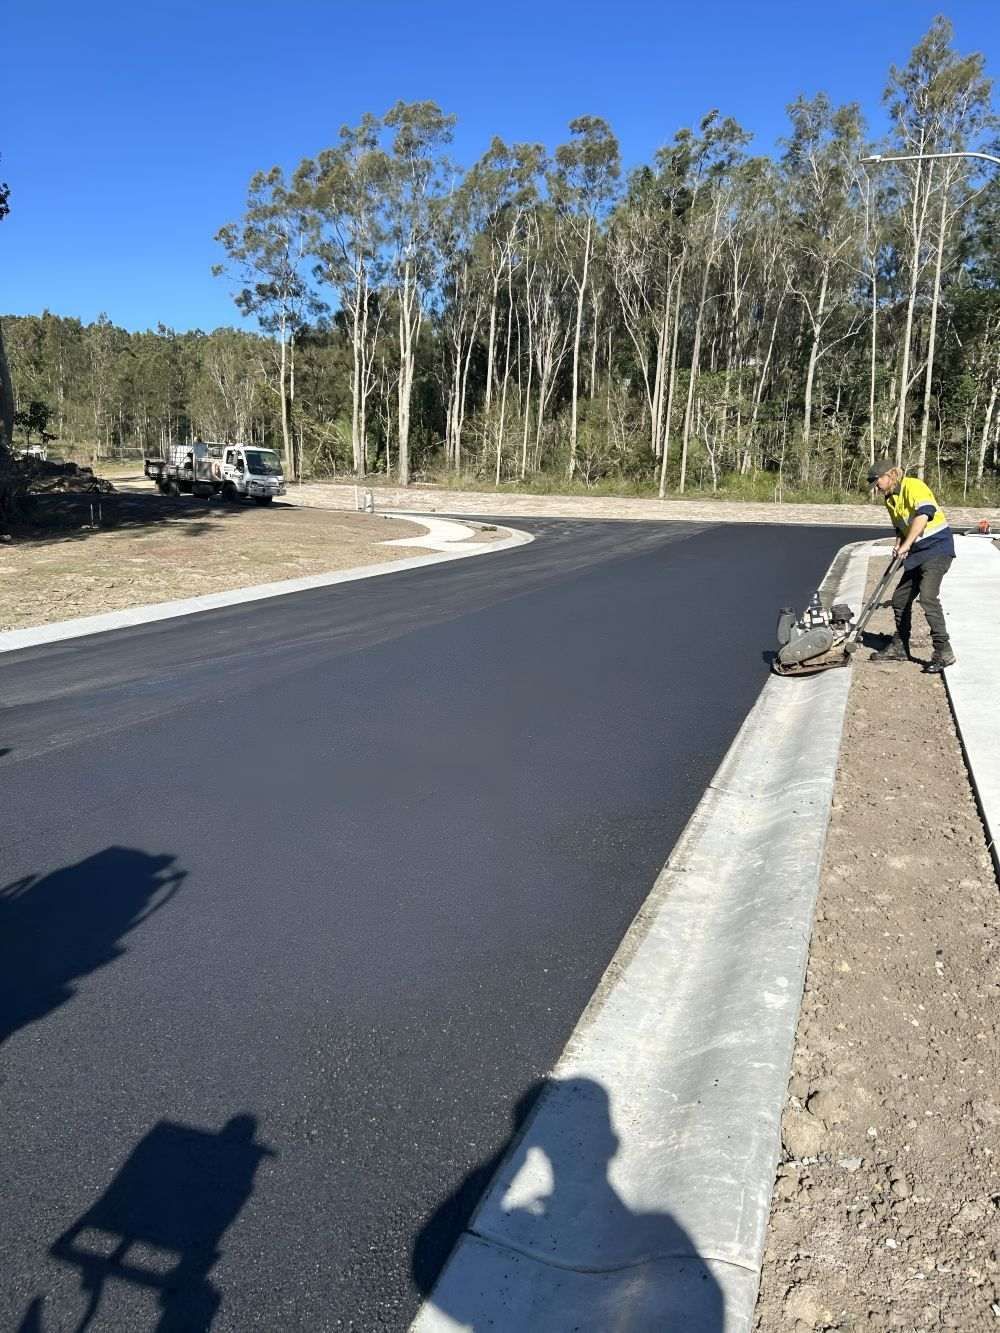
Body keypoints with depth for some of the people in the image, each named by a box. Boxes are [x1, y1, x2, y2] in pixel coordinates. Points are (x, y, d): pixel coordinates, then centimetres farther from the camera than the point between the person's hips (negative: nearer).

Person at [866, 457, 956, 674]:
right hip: (918, 554, 10)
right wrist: (899, 545, 1)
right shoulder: (890, 498, 13)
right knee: (900, 599, 11)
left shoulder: (913, 486, -15)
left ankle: (944, 653, -19)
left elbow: (924, 514, -31)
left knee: (927, 596, -23)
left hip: (937, 548, -10)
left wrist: (906, 545, -32)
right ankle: (900, 648, 24)